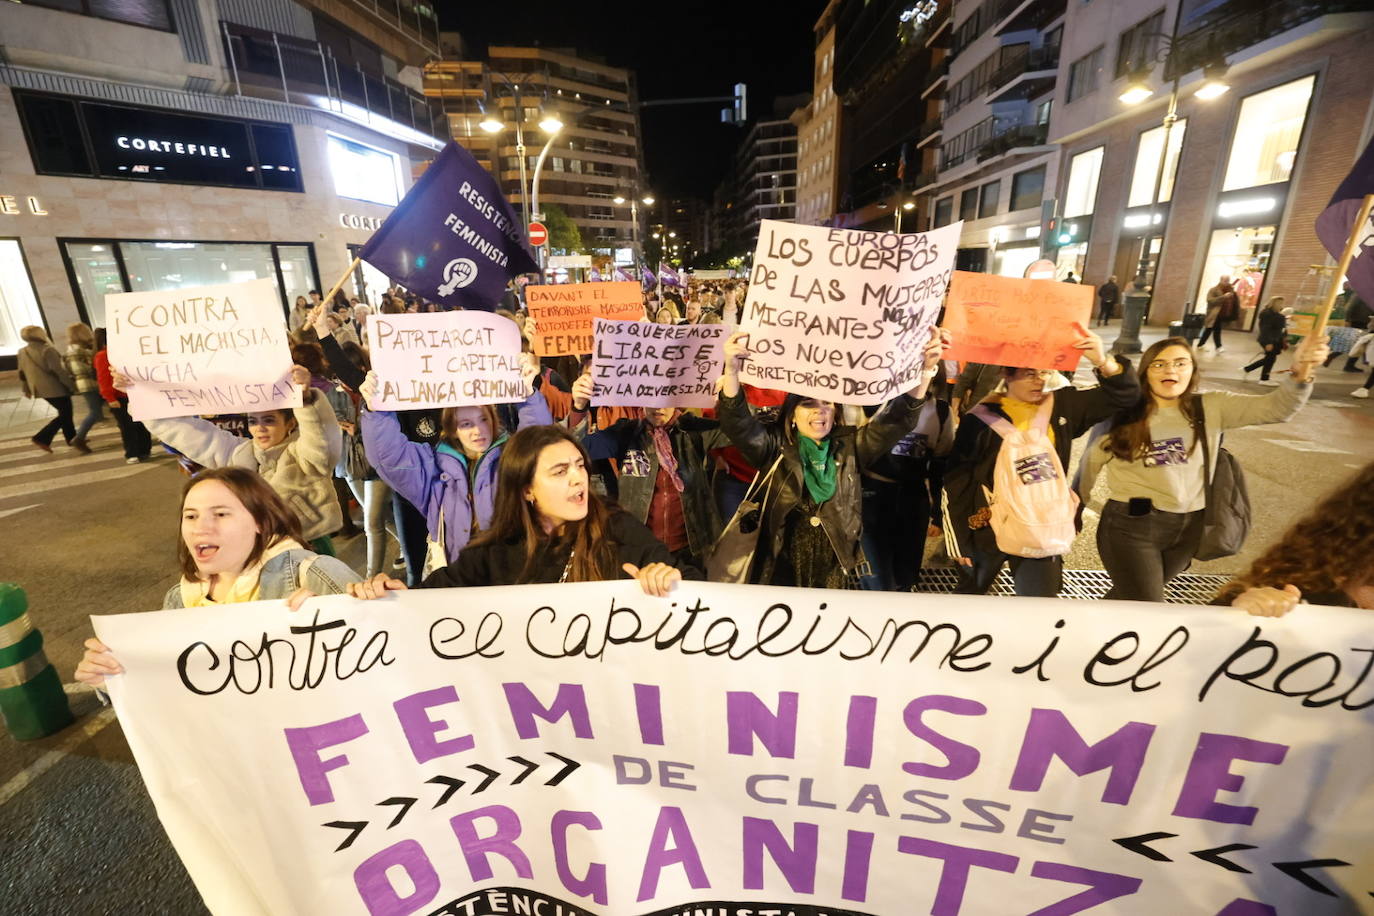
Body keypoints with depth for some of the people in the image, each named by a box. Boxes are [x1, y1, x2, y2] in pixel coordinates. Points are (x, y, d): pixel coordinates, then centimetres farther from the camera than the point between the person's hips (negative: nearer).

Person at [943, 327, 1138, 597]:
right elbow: (955, 481, -11)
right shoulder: (982, 418, -14)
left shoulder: (1063, 405, 0)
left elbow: (1125, 394, 3)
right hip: (987, 529, -3)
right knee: (970, 596, 18)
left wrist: (1103, 361, -17)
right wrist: (957, 540, -9)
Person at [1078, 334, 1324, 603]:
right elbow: (1091, 461, 0)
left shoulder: (1211, 407, 3)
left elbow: (1276, 409, -9)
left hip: (1189, 526, 4)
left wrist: (1302, 372, -28)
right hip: (1131, 524, -4)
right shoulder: (1124, 413, -7)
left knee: (1134, 597, 21)